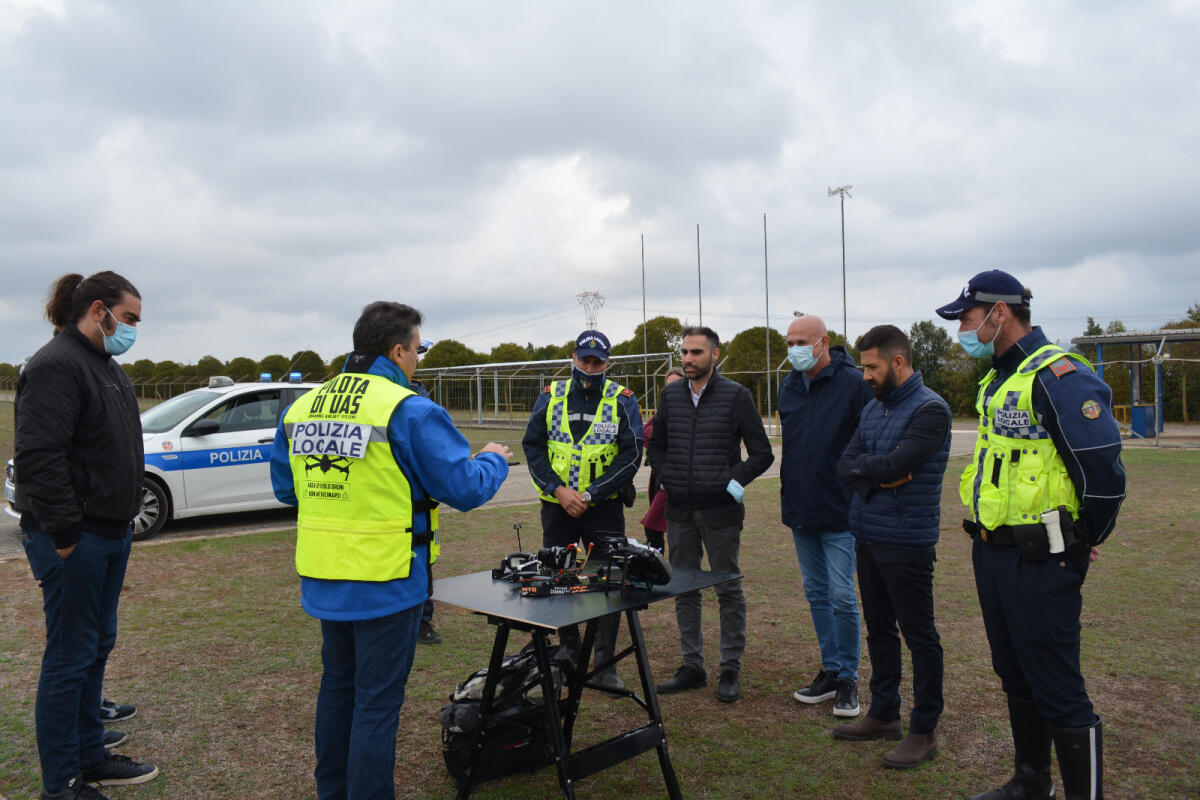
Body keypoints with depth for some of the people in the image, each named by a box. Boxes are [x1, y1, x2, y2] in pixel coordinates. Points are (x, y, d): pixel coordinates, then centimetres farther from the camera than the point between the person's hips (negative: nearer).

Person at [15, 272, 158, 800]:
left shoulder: (105, 367, 16)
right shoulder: (56, 366, -16)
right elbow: (39, 457, -23)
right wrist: (65, 534, -21)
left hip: (110, 534, 10)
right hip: (74, 539, -10)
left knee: (97, 647, 18)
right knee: (70, 657, -1)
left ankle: (90, 757, 31)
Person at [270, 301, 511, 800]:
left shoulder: (300, 409, 3)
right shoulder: (409, 411, -17)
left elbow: (285, 488, 13)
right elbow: (464, 489, -16)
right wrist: (493, 460, 4)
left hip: (323, 581, 7)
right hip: (385, 583, -7)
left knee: (338, 685, 23)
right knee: (378, 702, 5)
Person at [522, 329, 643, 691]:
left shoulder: (622, 400, -3)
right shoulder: (550, 397, 3)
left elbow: (631, 455, -9)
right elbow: (532, 446, 1)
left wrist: (589, 495, -15)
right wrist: (559, 490, -12)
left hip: (605, 508, -2)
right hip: (557, 505, 2)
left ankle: (605, 664, 11)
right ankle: (569, 649, 33)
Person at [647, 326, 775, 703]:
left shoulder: (735, 395, -5)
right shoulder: (671, 394, 7)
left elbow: (761, 452, -3)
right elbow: (656, 444, 19)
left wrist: (734, 482, -12)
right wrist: (666, 478, 5)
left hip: (720, 510, -4)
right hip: (680, 510, 5)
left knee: (728, 590, 5)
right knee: (684, 590, 11)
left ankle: (730, 669, 17)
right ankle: (692, 666, 23)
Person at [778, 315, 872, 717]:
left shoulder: (853, 383, -12)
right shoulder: (789, 387, 10)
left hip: (839, 513, -7)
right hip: (800, 512, 7)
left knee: (842, 597, -1)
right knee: (816, 594, 14)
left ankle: (848, 678, 14)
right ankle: (830, 670, 27)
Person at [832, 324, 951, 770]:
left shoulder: (930, 410, -14)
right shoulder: (873, 408, 11)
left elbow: (894, 464, -25)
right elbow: (845, 468, 3)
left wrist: (862, 466, -8)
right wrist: (878, 476, -15)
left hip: (906, 544, -8)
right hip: (867, 538, 8)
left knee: (919, 637, 4)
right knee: (879, 631, 17)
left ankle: (924, 731, 15)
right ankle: (884, 715, 31)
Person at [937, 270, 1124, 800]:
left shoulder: (1058, 375, -18)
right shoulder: (997, 380, 13)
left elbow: (1102, 467, -22)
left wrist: (1086, 540, -9)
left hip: (1040, 562, -10)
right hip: (993, 553, 10)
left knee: (1057, 691, 0)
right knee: (1015, 677, 21)